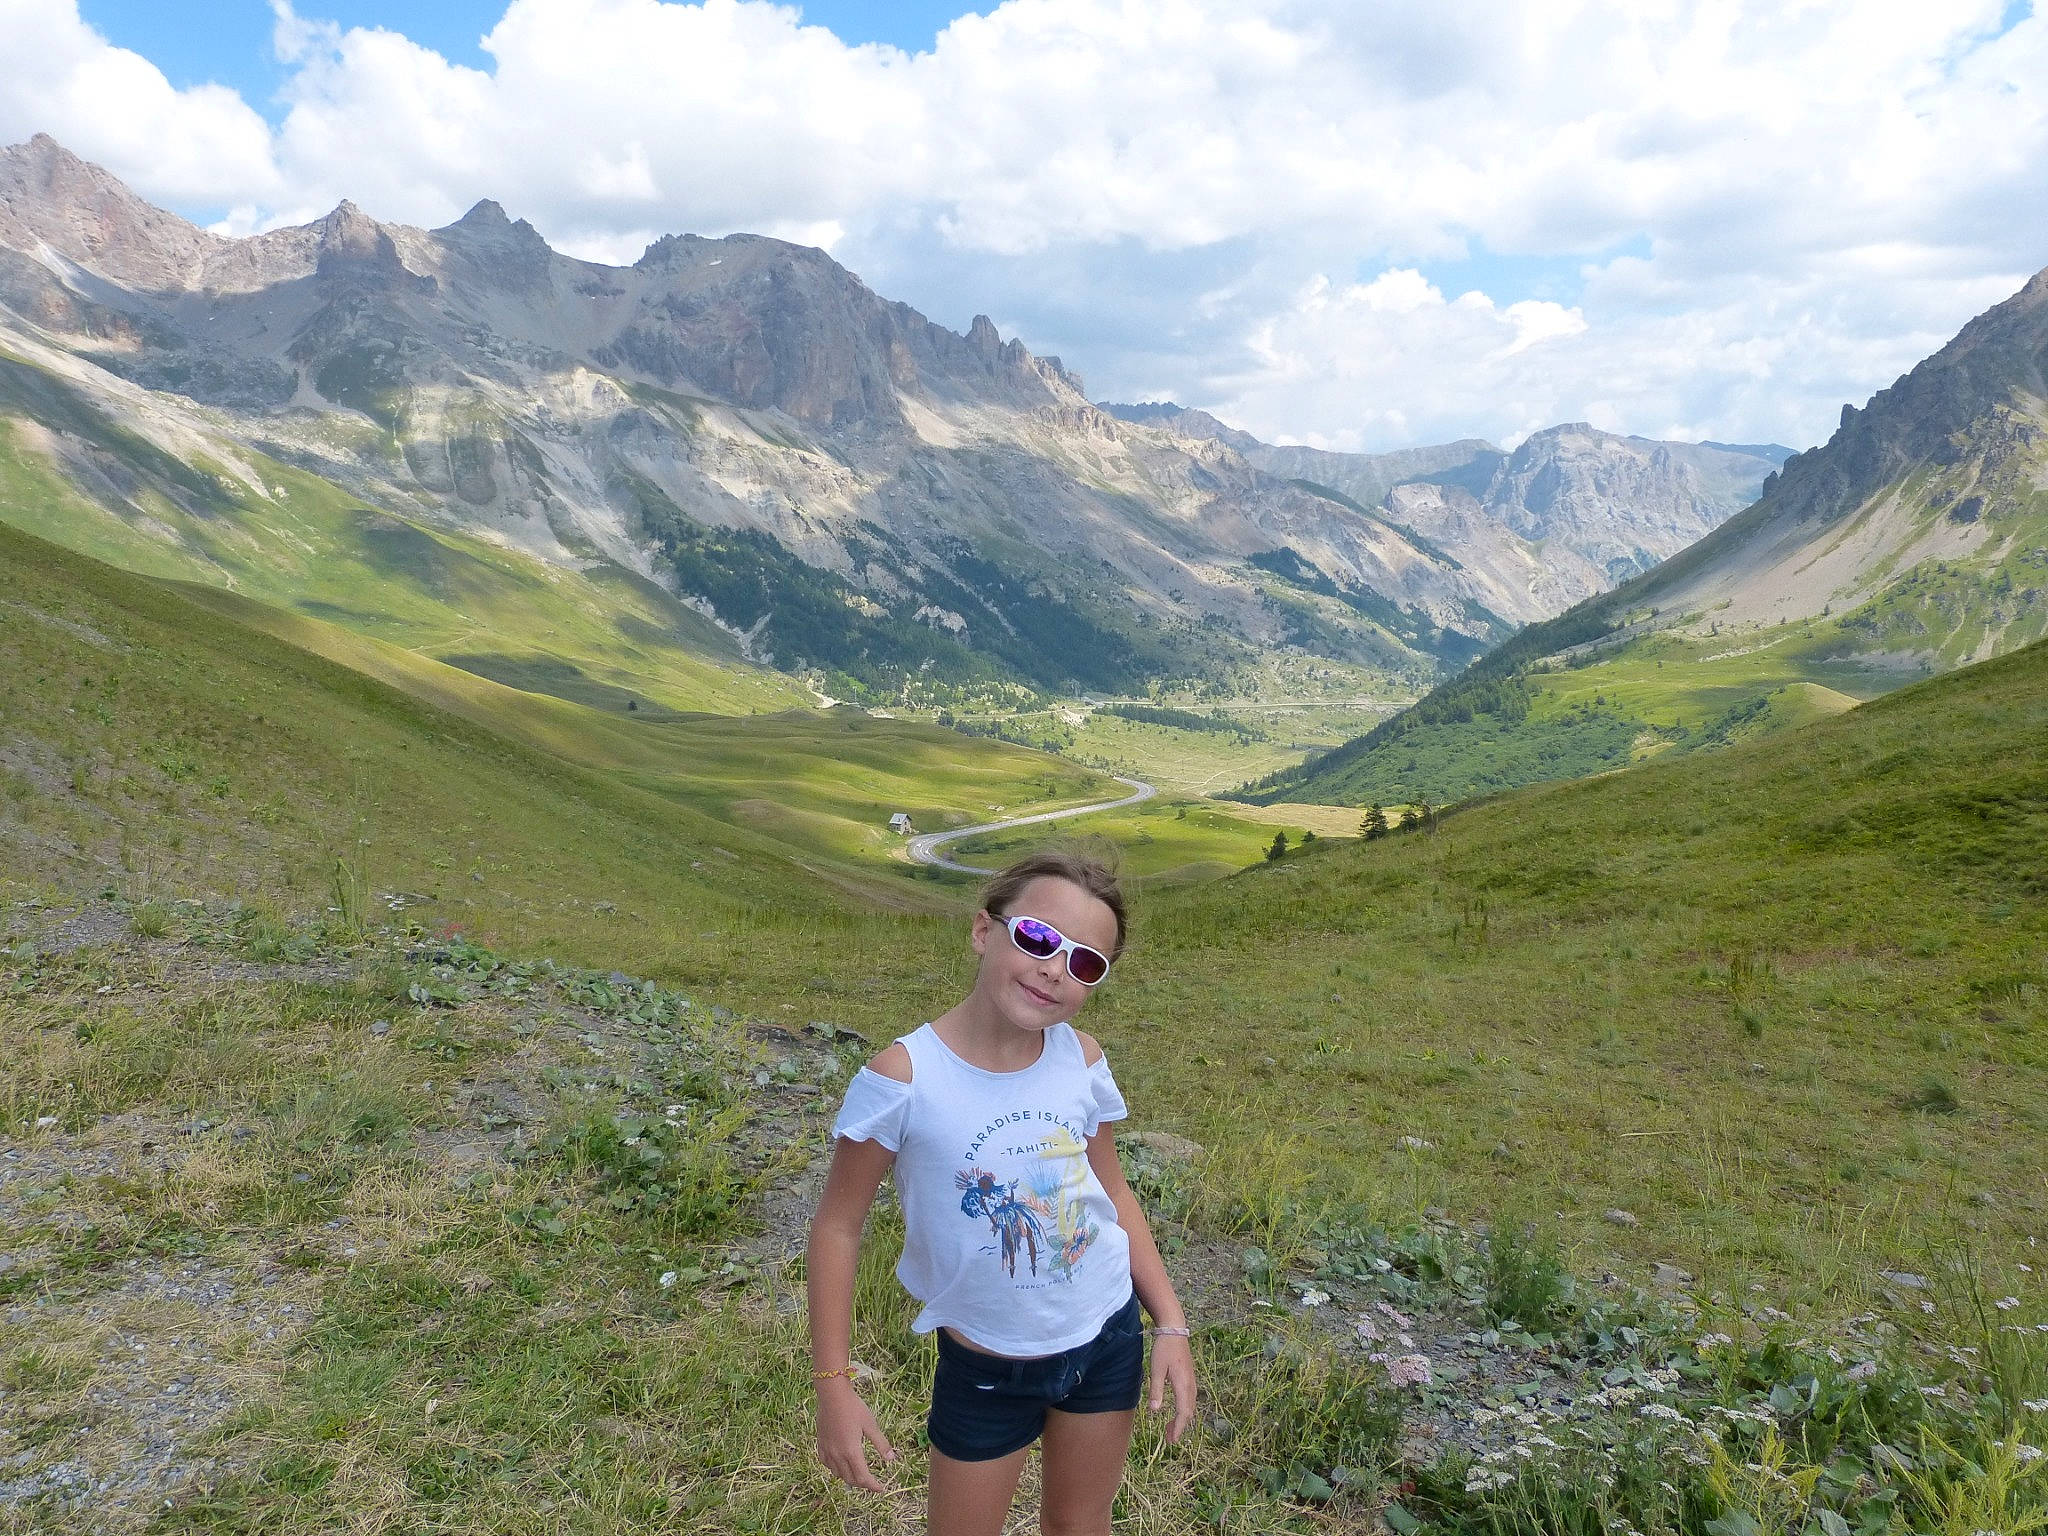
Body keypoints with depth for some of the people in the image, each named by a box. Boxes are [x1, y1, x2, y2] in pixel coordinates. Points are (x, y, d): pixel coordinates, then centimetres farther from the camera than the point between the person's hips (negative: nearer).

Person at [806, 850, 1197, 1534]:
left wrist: (1170, 1325, 2)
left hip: (1108, 1339, 4)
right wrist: (834, 1384, -12)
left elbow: (1112, 1192, 4)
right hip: (986, 1370, -3)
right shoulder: (903, 1078, -24)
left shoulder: (1082, 1062, -11)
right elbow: (838, 1225, -13)